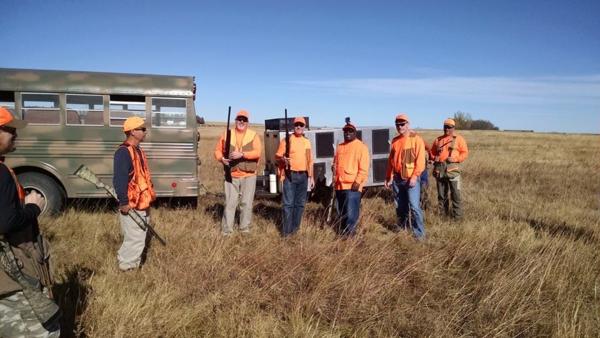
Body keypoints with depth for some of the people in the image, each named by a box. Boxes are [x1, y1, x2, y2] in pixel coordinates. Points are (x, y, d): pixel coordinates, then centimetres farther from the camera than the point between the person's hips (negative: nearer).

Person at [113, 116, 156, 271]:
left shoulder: (138, 150, 12)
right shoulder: (123, 152, -20)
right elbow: (119, 180, -25)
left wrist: (149, 196, 22)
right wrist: (124, 202, -25)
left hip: (142, 203, 10)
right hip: (131, 205, -10)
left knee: (140, 237, 19)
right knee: (135, 239, -1)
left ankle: (130, 262, 34)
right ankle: (127, 267, 14)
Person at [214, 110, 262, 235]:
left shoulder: (254, 135, 2)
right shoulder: (227, 134, 8)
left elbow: (257, 152, -11)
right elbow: (217, 150, 11)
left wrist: (242, 154, -24)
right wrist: (221, 158, -10)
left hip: (248, 175, -1)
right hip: (231, 175, 1)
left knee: (246, 203, 4)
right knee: (230, 203, 2)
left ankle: (245, 229, 16)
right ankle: (226, 230, 9)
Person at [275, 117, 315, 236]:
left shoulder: (307, 142, 14)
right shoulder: (287, 140, -1)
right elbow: (277, 155, -2)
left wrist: (311, 177, 14)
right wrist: (283, 159, -25)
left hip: (303, 176, 5)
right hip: (290, 175, -5)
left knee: (300, 203, 8)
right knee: (288, 203, -8)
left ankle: (295, 228, 18)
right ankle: (286, 230, -3)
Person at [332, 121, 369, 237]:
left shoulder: (361, 147, -4)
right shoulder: (340, 147, 17)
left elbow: (364, 168, -11)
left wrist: (358, 181, -18)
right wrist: (335, 180, 16)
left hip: (352, 186, -7)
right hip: (339, 185, 7)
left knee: (351, 212, -10)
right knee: (342, 211, 14)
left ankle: (349, 233, -3)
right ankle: (342, 231, 24)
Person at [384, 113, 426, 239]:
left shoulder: (416, 139, -6)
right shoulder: (395, 141, 12)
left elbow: (420, 160, -12)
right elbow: (391, 160, 17)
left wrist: (414, 176, -19)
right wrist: (388, 177, 15)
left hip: (411, 179, -6)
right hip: (397, 179, 6)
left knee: (414, 206, -10)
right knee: (400, 206, 15)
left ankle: (419, 233, -2)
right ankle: (401, 228, 31)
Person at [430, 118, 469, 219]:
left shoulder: (459, 139, 4)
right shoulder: (438, 139, 16)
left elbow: (465, 153, -1)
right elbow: (432, 151, 21)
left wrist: (455, 159, -15)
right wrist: (434, 157, 0)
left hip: (452, 169, -4)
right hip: (439, 170, 4)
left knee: (455, 194, -5)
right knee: (441, 195, 12)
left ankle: (457, 216, 2)